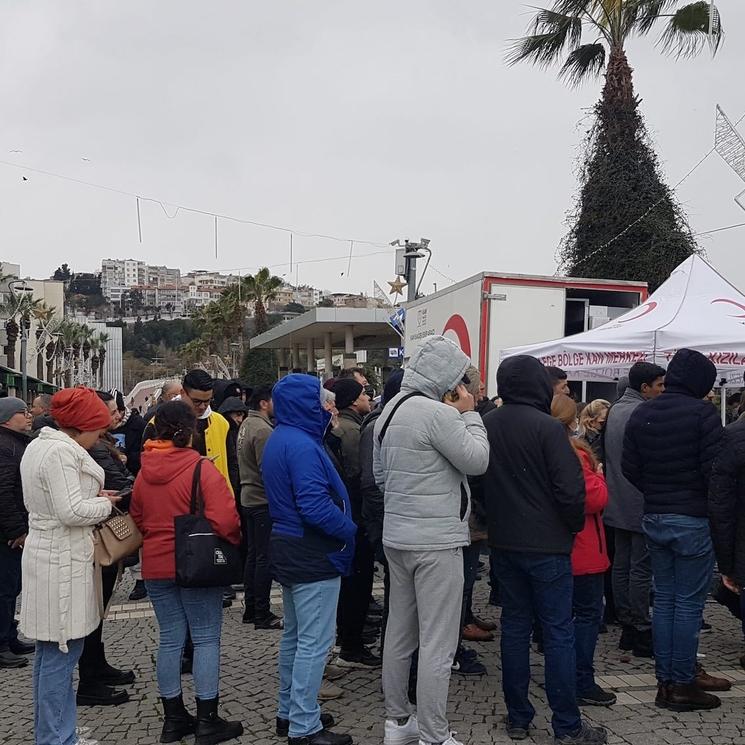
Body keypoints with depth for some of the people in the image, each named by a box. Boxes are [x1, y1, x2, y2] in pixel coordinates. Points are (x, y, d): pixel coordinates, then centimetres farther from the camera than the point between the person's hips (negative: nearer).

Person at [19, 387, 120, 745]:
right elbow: (72, 511, -23)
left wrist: (93, 497, 9)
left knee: (51, 652, 17)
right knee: (61, 653, -2)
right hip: (63, 561, -11)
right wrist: (105, 504, -6)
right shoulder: (61, 452, -19)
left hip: (47, 554, 11)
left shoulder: (38, 445, 13)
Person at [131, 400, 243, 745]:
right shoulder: (201, 468, -15)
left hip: (155, 565, 5)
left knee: (170, 639, 13)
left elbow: (137, 518, 14)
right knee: (206, 639, 4)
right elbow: (225, 520, -22)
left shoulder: (144, 471, 3)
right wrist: (235, 541, -3)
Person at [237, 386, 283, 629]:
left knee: (253, 554, 15)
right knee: (265, 557, -4)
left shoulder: (246, 425, 13)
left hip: (249, 498, 10)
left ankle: (251, 609, 23)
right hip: (263, 500, -10)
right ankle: (262, 614, 2)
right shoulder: (262, 429, -18)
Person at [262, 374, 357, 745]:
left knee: (294, 635, 19)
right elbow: (315, 506, -28)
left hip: (289, 548, 11)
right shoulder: (302, 445, -22)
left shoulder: (279, 439, 10)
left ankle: (289, 712, 30)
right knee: (315, 641, -3)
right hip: (313, 553, -11)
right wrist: (350, 530, -14)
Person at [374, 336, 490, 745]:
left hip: (397, 537, 9)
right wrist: (470, 414, -4)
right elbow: (477, 460, -12)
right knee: (437, 645, -1)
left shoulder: (390, 411, 10)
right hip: (436, 541, -9)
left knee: (399, 634, 17)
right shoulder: (438, 413, -19)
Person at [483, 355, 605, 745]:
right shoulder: (548, 427, -17)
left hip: (504, 543, 6)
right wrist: (574, 525, 0)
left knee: (514, 627, 13)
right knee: (558, 632, 2)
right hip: (547, 544, -6)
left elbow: (478, 481, 9)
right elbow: (570, 488, -17)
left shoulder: (485, 425, 2)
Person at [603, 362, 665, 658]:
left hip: (617, 504, 9)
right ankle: (642, 633, 4)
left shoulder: (614, 410, 11)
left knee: (621, 565, 12)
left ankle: (627, 627, 20)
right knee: (641, 569, -2)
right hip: (641, 505, -9)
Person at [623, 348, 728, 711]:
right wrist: (714, 509, -1)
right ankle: (683, 685, 9)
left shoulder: (641, 414, 5)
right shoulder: (702, 412, -13)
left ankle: (665, 680, 19)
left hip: (653, 519, 6)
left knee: (664, 600, 13)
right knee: (689, 604, 2)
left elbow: (630, 469, 5)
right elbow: (715, 469, -16)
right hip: (693, 520, -6)